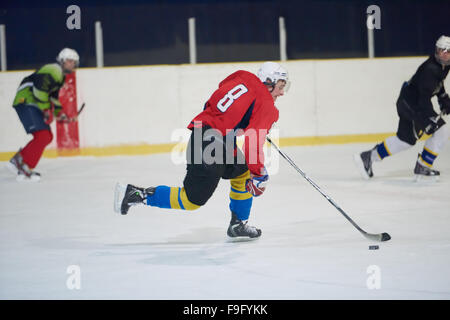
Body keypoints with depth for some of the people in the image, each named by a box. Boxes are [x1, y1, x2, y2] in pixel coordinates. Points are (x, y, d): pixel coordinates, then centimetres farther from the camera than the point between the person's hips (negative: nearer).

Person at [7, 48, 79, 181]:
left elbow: (53, 95, 32)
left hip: (33, 105, 11)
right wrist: (46, 109, -23)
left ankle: (18, 160, 13)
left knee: (47, 137, 9)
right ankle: (25, 168, -16)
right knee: (42, 135, -18)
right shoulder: (53, 70, -13)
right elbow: (40, 88, -25)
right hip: (26, 102, -11)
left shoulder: (61, 75, 22)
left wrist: (58, 112, 22)